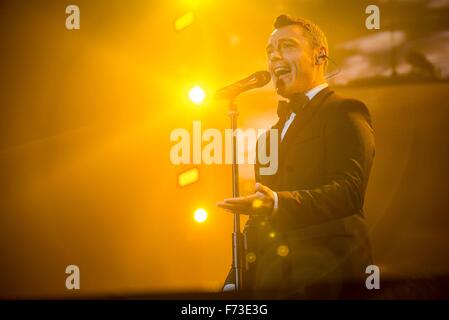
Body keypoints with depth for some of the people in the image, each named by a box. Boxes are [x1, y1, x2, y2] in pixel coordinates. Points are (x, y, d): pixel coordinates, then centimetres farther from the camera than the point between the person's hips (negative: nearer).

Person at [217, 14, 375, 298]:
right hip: (268, 280, 7)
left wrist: (278, 203, -31)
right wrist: (236, 281, 11)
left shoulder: (345, 112, -3)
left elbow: (349, 190, -17)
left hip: (323, 278, -7)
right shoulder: (272, 134, 23)